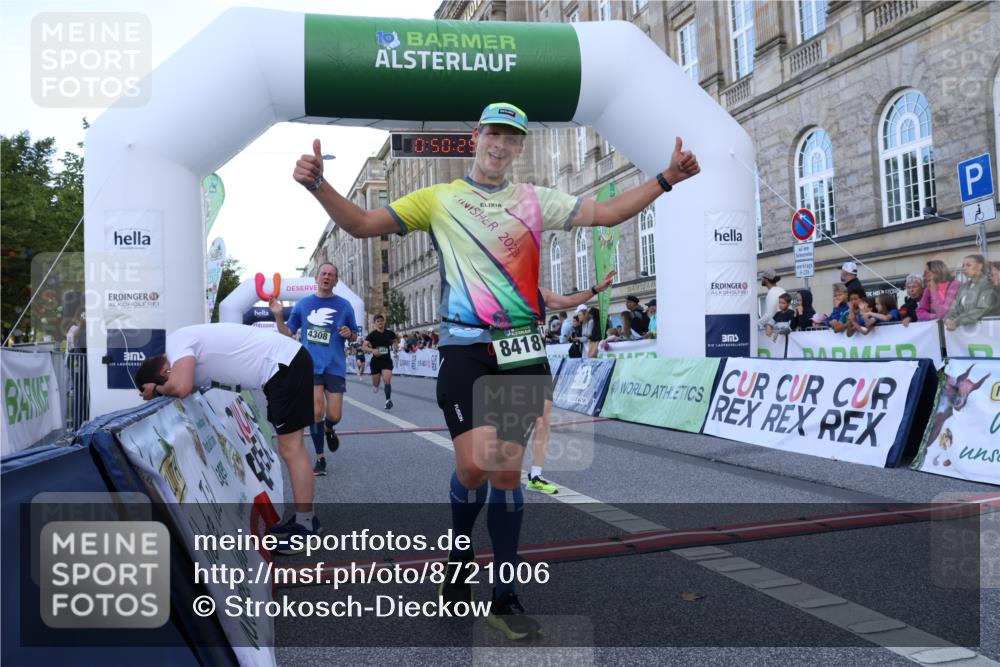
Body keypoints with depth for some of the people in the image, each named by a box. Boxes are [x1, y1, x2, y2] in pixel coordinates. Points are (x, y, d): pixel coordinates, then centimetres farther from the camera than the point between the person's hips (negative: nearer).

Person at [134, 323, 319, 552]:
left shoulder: (176, 342, -12)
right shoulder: (189, 346, 17)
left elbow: (181, 388, -25)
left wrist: (157, 391, -6)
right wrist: (162, 391, 5)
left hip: (287, 365, -10)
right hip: (286, 363, 10)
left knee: (291, 450, -5)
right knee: (289, 449, 15)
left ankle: (305, 526, 4)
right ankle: (304, 520, 24)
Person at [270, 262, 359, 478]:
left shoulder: (344, 305, 4)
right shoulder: (303, 304, 6)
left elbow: (354, 337, 11)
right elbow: (287, 332, 9)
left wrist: (349, 334, -12)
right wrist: (278, 315, -7)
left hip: (335, 366, 0)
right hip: (311, 365, 0)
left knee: (334, 415, -3)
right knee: (316, 412, -7)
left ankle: (329, 429, 36)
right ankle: (320, 458, 11)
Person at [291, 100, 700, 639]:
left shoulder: (534, 200, 11)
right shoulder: (438, 200, 6)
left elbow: (607, 213, 4)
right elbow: (361, 224, 3)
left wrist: (666, 178, -6)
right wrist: (318, 186, -12)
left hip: (523, 352, 2)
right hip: (465, 348, -2)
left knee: (508, 471, 4)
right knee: (474, 467, -13)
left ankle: (504, 596, 18)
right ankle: (458, 555, 22)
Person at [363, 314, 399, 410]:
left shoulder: (389, 333, -1)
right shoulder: (372, 335, -8)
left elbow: (396, 340, 21)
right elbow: (364, 346, -16)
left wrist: (395, 346, 0)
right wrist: (372, 350, -33)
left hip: (387, 360, 0)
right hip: (376, 361, 0)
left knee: (387, 381, -18)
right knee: (375, 385, 12)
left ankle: (388, 400, -6)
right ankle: (375, 386, 49)